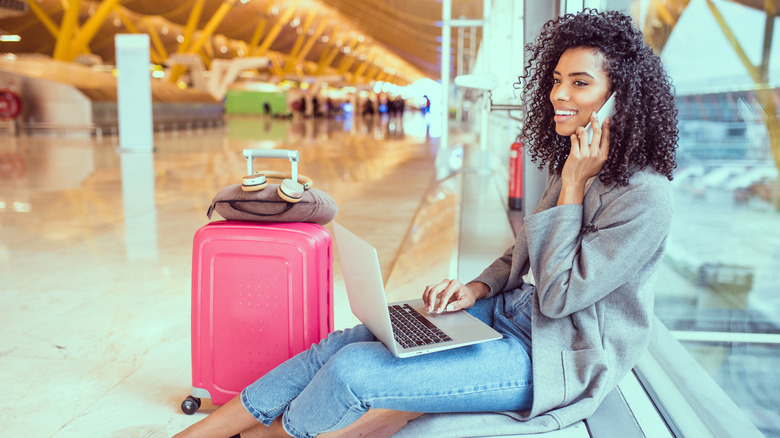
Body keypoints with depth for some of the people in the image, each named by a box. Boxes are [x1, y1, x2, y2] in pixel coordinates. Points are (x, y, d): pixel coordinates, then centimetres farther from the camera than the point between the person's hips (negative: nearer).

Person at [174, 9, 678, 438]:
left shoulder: (646, 198, -19)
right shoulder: (575, 166, 8)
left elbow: (558, 296, -20)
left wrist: (573, 189, -21)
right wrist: (477, 287, -2)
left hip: (556, 359, -8)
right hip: (513, 313, 8)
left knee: (353, 371, -19)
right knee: (343, 344, -6)